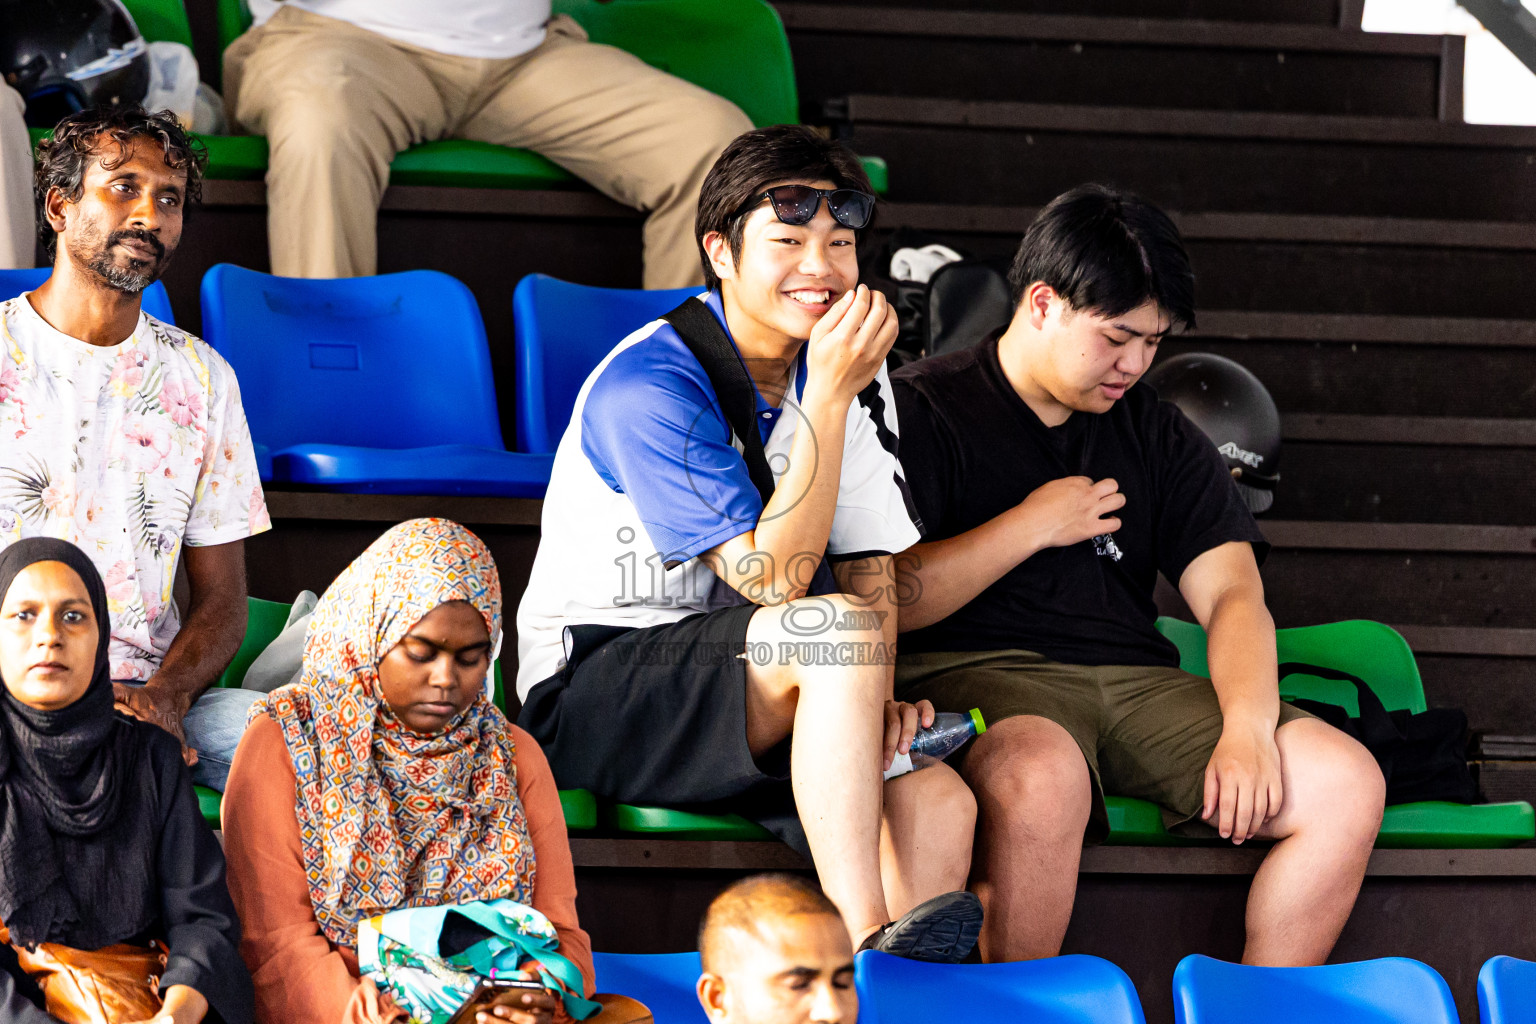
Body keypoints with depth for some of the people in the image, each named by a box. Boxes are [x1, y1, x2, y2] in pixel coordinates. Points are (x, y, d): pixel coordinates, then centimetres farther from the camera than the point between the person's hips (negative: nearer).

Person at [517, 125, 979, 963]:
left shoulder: (851, 372, 6)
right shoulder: (649, 386, -17)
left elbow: (868, 571, 6)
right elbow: (774, 580, -22)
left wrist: (872, 693, -14)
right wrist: (829, 398, -26)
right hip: (589, 695, -6)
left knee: (939, 807, -22)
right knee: (837, 631, -33)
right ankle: (870, 947, -36)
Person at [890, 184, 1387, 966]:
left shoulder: (1159, 438, 20)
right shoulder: (922, 412, 3)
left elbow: (1232, 595, 9)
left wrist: (1247, 729, -11)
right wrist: (1032, 526, -4)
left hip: (1136, 681, 6)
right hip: (974, 670, -6)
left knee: (1347, 784, -15)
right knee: (1042, 776, -41)